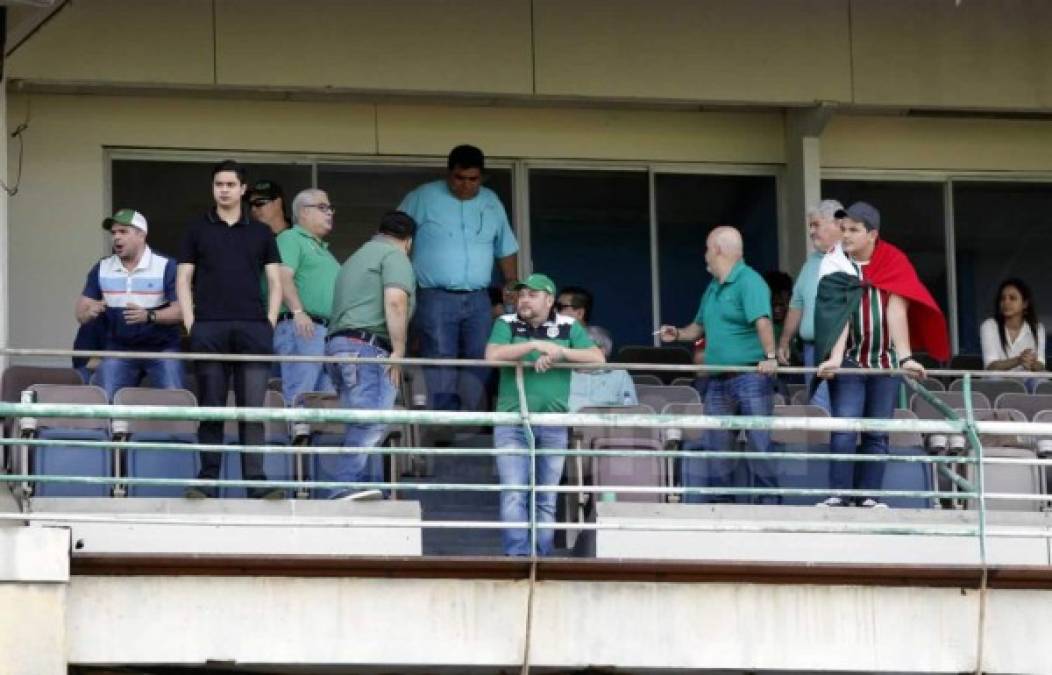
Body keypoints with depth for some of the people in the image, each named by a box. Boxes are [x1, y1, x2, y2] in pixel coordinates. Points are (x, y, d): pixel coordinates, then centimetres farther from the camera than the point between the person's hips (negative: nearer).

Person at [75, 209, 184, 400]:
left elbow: (180, 310, -13)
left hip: (162, 350, -3)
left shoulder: (166, 266, -7)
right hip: (118, 349, 3)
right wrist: (90, 312, -20)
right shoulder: (102, 268, 5)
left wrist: (149, 316, -30)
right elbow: (82, 313, 5)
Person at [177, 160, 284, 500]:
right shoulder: (197, 230, 11)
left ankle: (256, 481, -3)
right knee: (211, 408, 0)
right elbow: (183, 279, 10)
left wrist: (270, 322, 1)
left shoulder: (260, 233, 13)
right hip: (209, 330, 0)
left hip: (253, 329, 0)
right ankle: (207, 481, 3)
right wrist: (190, 323, -1)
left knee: (253, 409, -4)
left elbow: (275, 281, 13)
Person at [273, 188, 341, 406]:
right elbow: (283, 276, -14)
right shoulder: (291, 238, 1)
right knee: (299, 399, -16)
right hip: (301, 330, -9)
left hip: (329, 331, 9)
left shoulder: (324, 249, 30)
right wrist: (298, 311, -26)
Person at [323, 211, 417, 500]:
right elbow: (395, 300, -13)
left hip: (337, 341, 10)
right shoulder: (395, 255, 2)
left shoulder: (358, 257, 32)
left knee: (369, 427, 8)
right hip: (368, 345, -10)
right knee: (371, 423, -21)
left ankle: (370, 488, 3)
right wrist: (399, 350, -12)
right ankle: (344, 486, -35)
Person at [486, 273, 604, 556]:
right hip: (512, 423, -2)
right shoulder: (507, 324, 5)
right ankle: (517, 554, -14)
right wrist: (536, 345, -17)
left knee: (547, 498, 6)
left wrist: (560, 353, -13)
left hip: (553, 424, 2)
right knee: (514, 494, -11)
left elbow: (597, 358, -1)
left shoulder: (568, 327, 8)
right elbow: (492, 355, -13)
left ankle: (543, 555, 11)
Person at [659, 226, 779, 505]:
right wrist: (679, 334, 13)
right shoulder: (713, 288, 18)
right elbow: (701, 325, 31)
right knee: (715, 447, 9)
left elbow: (762, 321, -25)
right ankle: (719, 501, 15)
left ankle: (768, 500, -4)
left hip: (750, 375, -9)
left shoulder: (749, 282, -11)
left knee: (759, 443, -7)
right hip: (718, 380, 9)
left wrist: (770, 356, -37)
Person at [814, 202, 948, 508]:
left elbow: (896, 310, -14)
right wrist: (835, 357, -30)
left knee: (877, 434, 2)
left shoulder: (894, 262, -4)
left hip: (885, 360, 1)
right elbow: (837, 315, -16)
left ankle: (868, 495, 6)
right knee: (844, 430, -11)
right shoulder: (834, 265, -6)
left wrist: (906, 357, -24)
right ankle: (839, 494, -8)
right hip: (849, 361, -1)